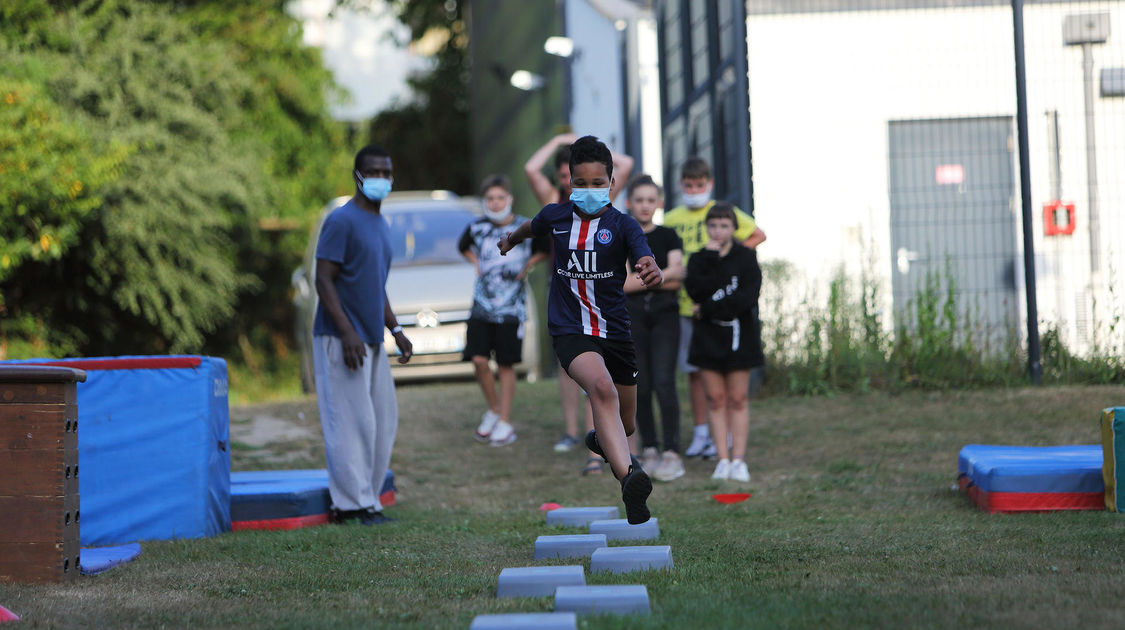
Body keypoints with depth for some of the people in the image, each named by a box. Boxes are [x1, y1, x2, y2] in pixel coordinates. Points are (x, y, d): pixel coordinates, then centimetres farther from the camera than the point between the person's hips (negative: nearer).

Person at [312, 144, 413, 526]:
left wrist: (395, 330, 19)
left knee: (383, 419, 9)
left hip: (372, 341, 9)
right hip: (341, 340, -9)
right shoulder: (342, 221, -10)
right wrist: (347, 333, -21)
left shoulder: (380, 225, 18)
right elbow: (324, 280, -15)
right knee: (352, 420, -8)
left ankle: (367, 498, 15)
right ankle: (352, 504, -4)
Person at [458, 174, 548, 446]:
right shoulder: (477, 228, 2)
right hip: (482, 303, 2)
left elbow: (545, 250, 12)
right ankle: (493, 408, 16)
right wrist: (477, 263, 8)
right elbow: (463, 247, 23)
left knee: (505, 364, 0)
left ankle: (505, 422, 7)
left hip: (512, 306, -2)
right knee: (479, 360, -7)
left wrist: (527, 265, -1)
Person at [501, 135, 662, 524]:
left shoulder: (623, 225, -8)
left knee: (625, 426, 14)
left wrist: (652, 273, -48)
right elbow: (532, 227, 27)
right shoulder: (556, 216, 1)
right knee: (602, 387, -33)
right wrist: (511, 240, 47)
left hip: (614, 329, 1)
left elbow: (650, 271, -24)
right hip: (569, 329, -1)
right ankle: (629, 477, -52)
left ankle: (601, 441, 54)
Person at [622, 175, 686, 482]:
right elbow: (622, 283, -6)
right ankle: (649, 450, 10)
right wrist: (662, 274, -6)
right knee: (640, 385, 2)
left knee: (664, 382, -12)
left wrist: (638, 279, -9)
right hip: (632, 316, 1)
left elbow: (676, 280, -3)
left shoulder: (668, 236, 9)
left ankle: (672, 453, -13)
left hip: (664, 315, -1)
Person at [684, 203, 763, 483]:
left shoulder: (746, 257, -1)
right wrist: (711, 259, -15)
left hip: (738, 336, -2)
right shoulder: (699, 259, 6)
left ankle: (738, 460, 3)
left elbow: (747, 299, -13)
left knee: (737, 400, 0)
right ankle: (723, 460, 4)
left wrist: (709, 308, -12)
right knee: (716, 400, 2)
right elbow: (696, 291, -12)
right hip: (708, 337, 2)